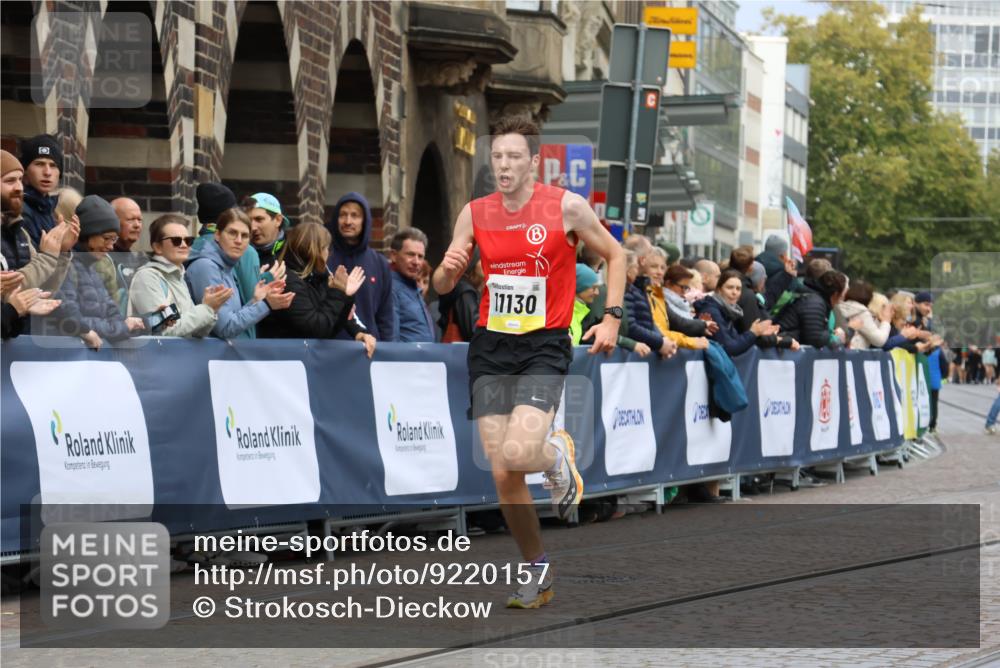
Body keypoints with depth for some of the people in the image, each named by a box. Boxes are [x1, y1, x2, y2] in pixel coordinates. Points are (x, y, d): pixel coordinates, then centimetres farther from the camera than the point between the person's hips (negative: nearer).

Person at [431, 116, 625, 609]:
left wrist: (611, 318, -1)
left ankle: (558, 454, 13)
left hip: (544, 346, -3)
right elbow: (442, 287, 10)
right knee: (502, 474, -1)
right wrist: (447, 269, -14)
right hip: (491, 347, 4)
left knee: (518, 454, -24)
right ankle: (537, 572, 17)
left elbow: (614, 255, 9)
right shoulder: (475, 214, 4)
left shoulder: (567, 207, -5)